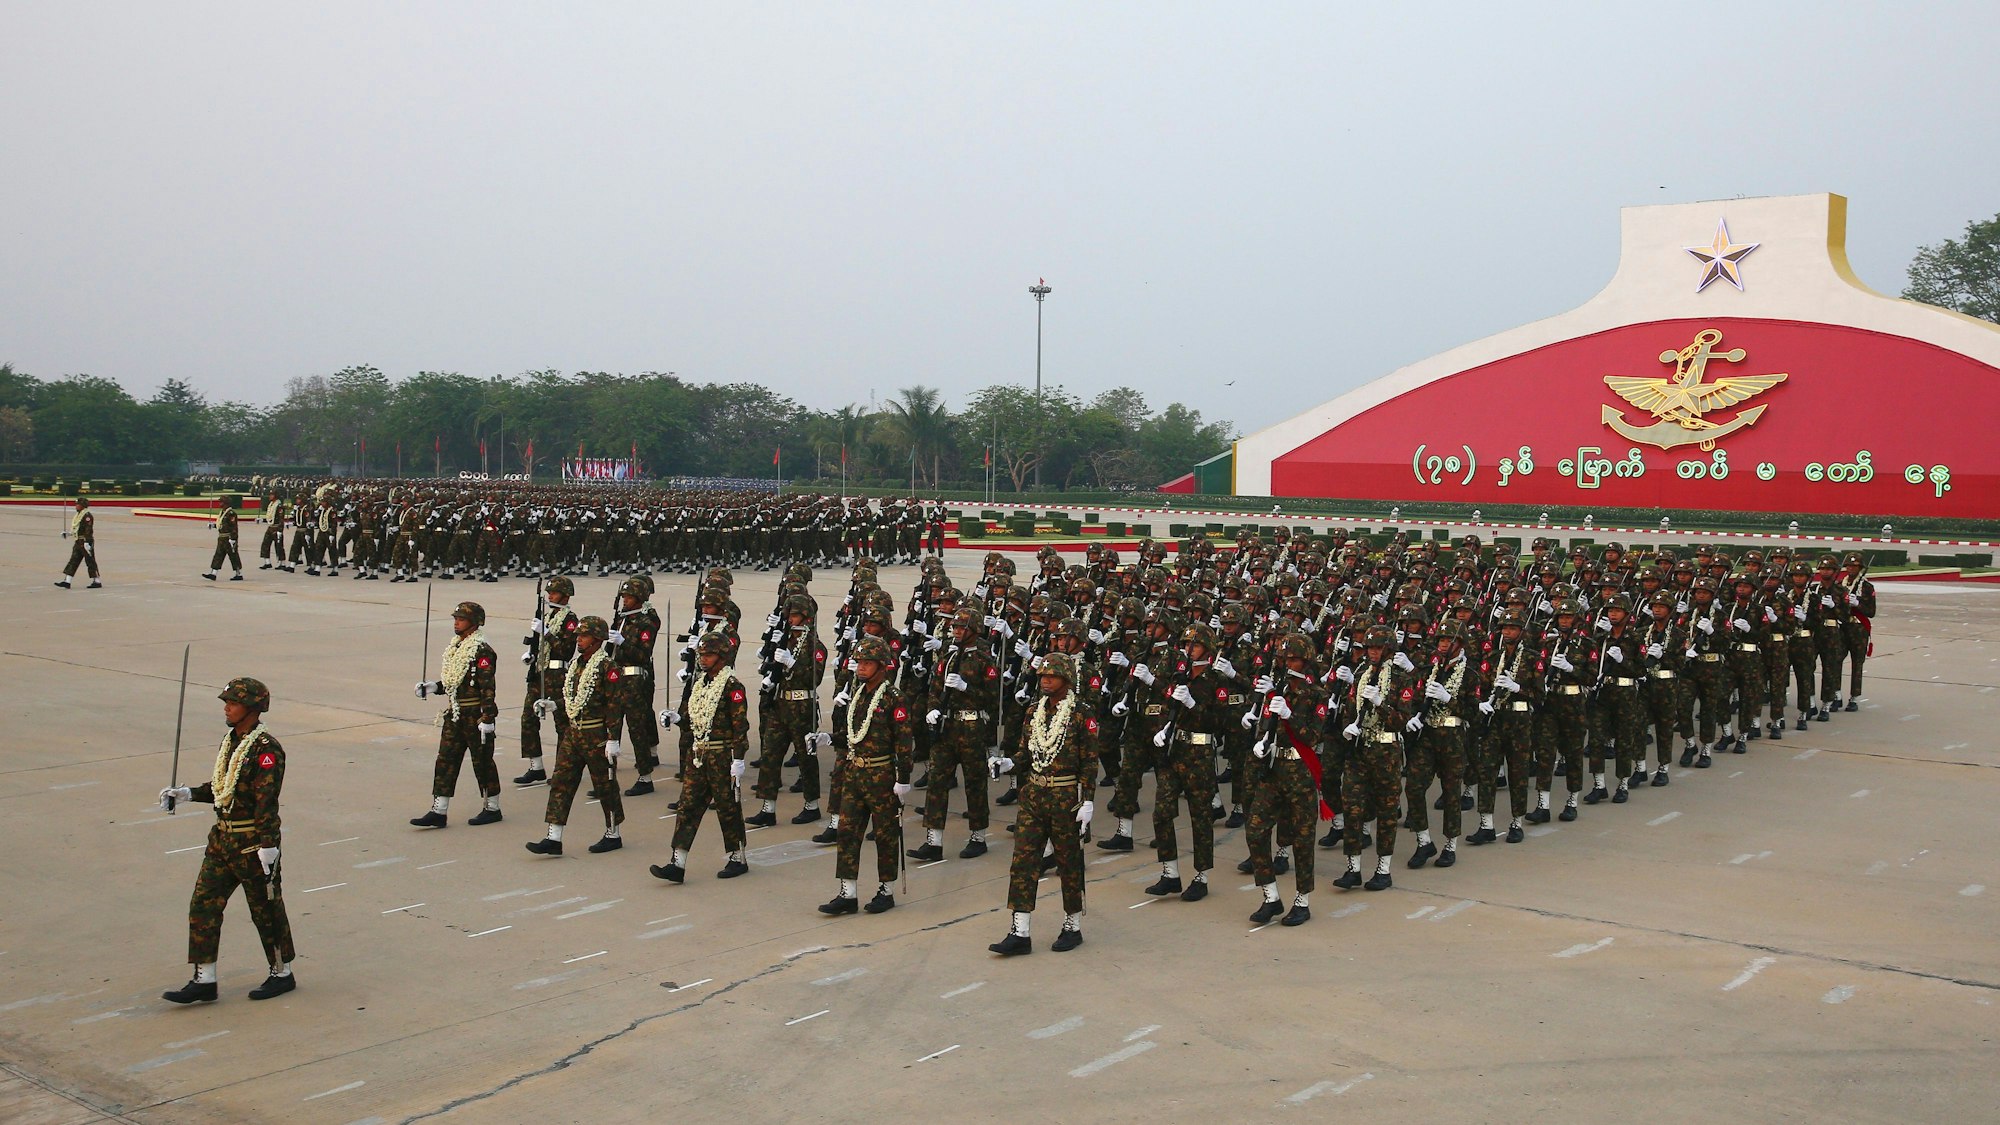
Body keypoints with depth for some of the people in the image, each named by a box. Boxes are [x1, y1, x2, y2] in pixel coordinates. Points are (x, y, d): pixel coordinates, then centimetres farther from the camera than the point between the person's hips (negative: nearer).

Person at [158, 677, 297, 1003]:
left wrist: (267, 845, -25)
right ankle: (204, 980, 13)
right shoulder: (230, 741, 10)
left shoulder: (266, 749, -18)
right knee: (203, 904, 6)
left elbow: (266, 801, -23)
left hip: (252, 842, -9)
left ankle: (282, 974, 20)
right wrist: (186, 793, 12)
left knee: (266, 909, 4)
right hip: (222, 838, 9)